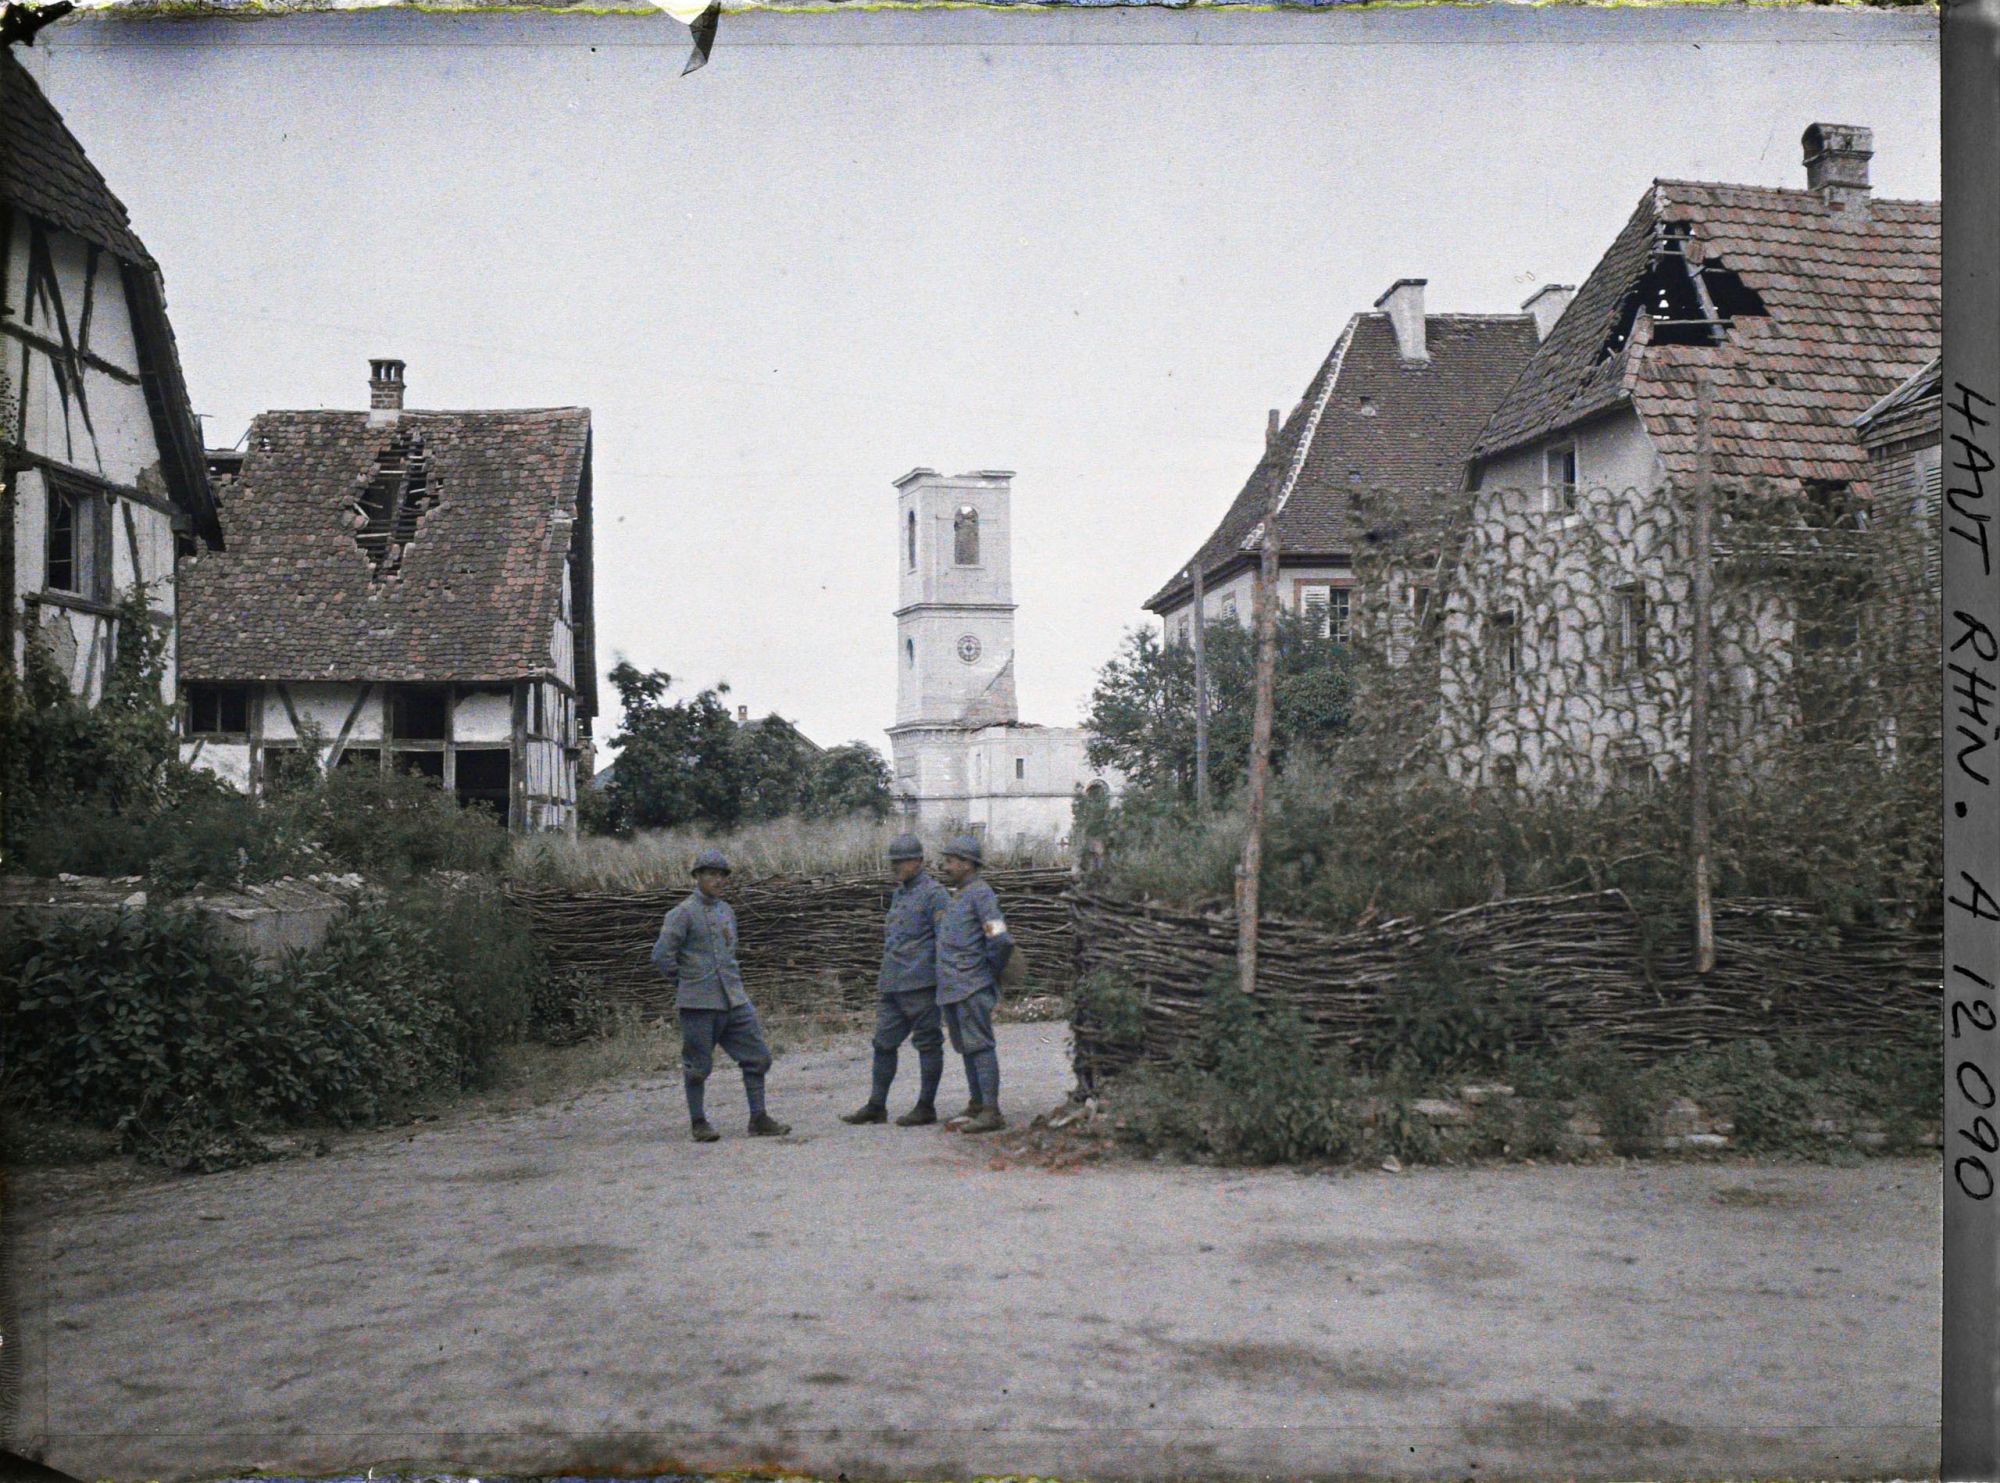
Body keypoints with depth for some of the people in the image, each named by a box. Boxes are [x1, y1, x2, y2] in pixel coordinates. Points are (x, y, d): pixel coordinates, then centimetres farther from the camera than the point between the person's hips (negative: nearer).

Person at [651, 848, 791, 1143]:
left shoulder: (727, 911, 15)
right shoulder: (683, 913, -7)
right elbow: (662, 955, -10)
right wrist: (684, 983, -4)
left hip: (734, 1000, 7)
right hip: (699, 1004, -7)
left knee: (757, 1057, 3)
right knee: (698, 1066, 2)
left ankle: (758, 1119, 10)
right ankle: (698, 1123, 15)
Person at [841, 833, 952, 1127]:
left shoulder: (934, 894, -8)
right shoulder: (899, 894, 19)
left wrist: (943, 977, -17)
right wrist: (884, 977, 24)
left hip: (920, 983, -9)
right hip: (893, 986, 9)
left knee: (927, 1043, 0)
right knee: (884, 1042, 9)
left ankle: (926, 1107, 6)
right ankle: (876, 1106, 15)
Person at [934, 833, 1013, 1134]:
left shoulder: (981, 894, -13)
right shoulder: (958, 895, 16)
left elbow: (1001, 940, -21)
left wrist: (992, 971, -7)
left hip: (972, 988, -9)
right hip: (950, 986, 9)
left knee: (979, 1046, -9)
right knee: (966, 1047, 13)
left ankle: (991, 1112, -9)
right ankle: (977, 1105, 21)